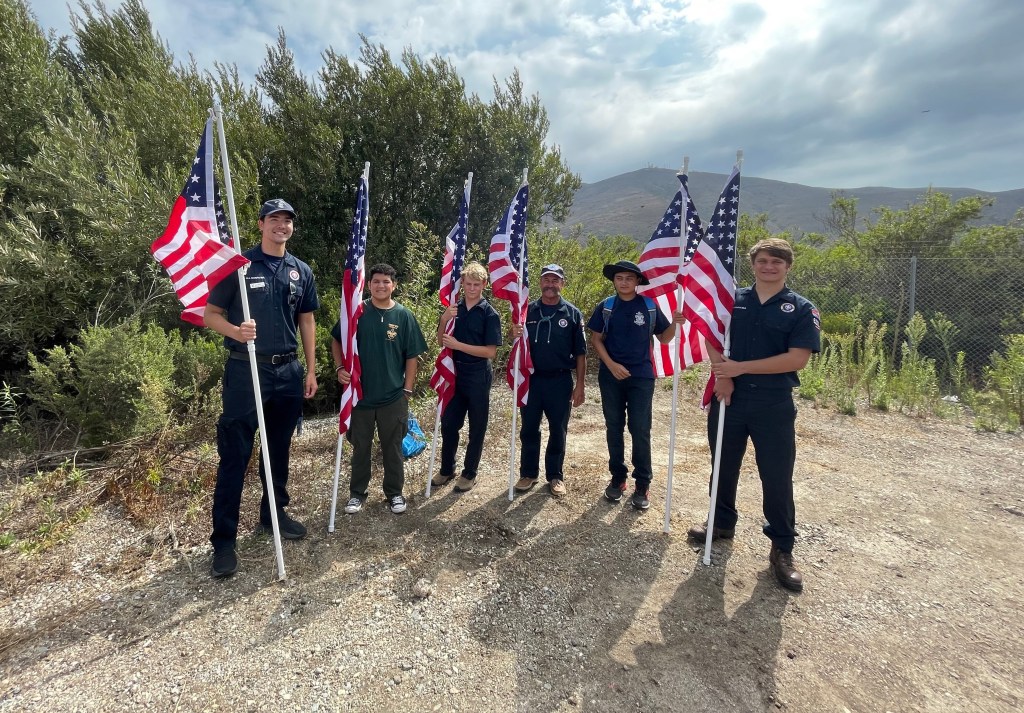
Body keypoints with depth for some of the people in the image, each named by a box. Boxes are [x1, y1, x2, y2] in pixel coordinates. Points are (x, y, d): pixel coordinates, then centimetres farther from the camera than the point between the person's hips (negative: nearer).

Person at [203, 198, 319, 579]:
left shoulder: (301, 271, 9)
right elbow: (210, 314, -2)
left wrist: (311, 370, 10)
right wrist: (236, 331, -24)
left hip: (288, 371, 4)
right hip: (246, 370, -4)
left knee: (279, 449, 15)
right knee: (234, 456, 0)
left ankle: (274, 513, 33)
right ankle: (224, 540, 10)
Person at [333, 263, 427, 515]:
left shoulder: (404, 316, -4)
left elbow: (412, 356, 0)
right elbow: (336, 340, 9)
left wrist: (407, 390, -2)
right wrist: (340, 367, -6)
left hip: (393, 396, 0)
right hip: (360, 394, 1)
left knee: (393, 448, 12)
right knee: (360, 448, 14)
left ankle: (395, 492, 30)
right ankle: (357, 492, 32)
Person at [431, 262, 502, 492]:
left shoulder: (490, 314, -10)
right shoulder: (454, 308, 4)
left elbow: (490, 351, -15)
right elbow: (442, 341, 7)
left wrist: (458, 345, -20)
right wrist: (444, 320, -11)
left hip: (478, 376, -4)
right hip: (455, 373, 4)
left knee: (476, 427, 8)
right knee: (448, 423, 12)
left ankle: (469, 473, 23)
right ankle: (446, 469, 30)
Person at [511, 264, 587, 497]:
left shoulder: (573, 314, -1)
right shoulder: (528, 310, 4)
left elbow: (580, 353, 0)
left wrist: (579, 385, -4)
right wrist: (515, 334, -14)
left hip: (560, 381, -1)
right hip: (531, 379, 2)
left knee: (558, 431, 10)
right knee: (529, 430, 10)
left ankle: (555, 476, 25)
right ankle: (528, 473, 25)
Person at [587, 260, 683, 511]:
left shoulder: (650, 306, 0)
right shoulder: (605, 307, 1)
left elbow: (663, 338, 6)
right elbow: (596, 339, 3)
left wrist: (674, 324, -14)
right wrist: (611, 365, -10)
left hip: (641, 377, -1)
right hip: (611, 376, 1)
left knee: (640, 430, 0)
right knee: (614, 428, 9)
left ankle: (643, 485, 11)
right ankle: (617, 478, 23)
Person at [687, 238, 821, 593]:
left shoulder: (801, 309, -3)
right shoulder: (732, 299, 5)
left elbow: (798, 358, -13)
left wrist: (740, 367, -18)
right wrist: (721, 375, -12)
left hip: (773, 404, -2)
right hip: (729, 397, 3)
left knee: (777, 477, 3)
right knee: (724, 465, 15)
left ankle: (782, 549, 20)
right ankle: (723, 523, 37)